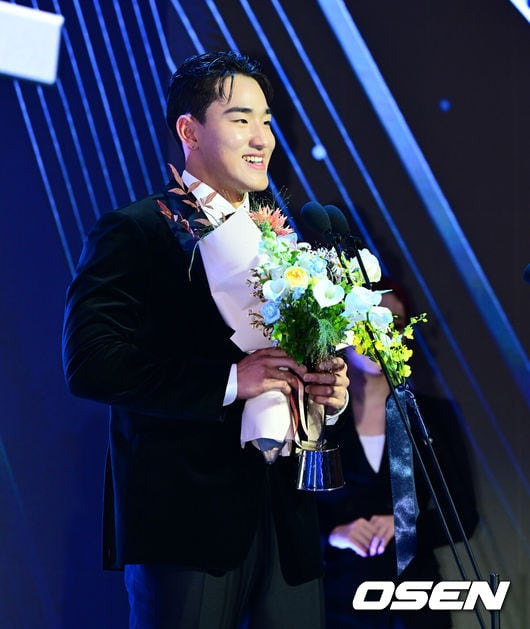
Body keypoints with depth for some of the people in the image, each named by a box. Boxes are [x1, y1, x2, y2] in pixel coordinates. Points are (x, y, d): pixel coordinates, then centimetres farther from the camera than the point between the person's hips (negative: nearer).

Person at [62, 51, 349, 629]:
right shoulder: (133, 232, -5)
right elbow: (89, 363, -17)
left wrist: (330, 389, -3)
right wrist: (230, 381, -21)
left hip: (286, 516, 6)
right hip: (187, 518, -6)